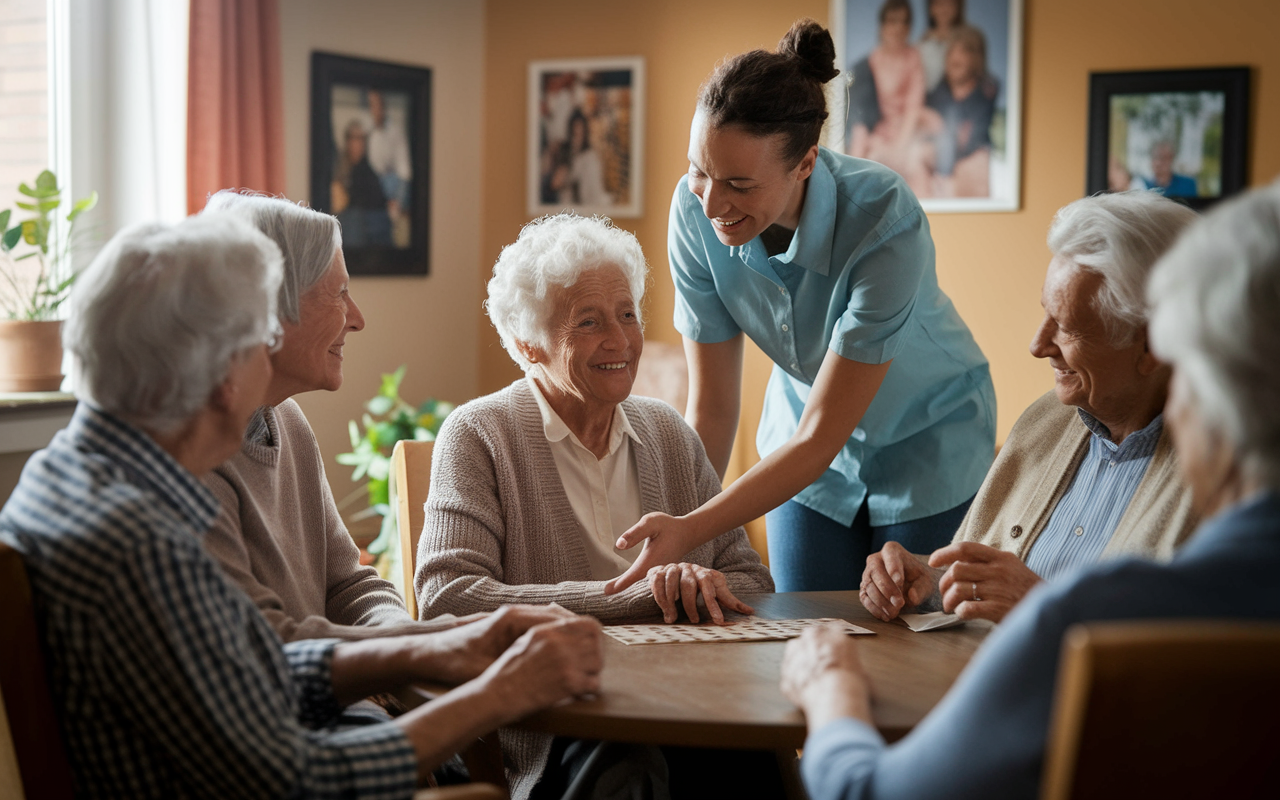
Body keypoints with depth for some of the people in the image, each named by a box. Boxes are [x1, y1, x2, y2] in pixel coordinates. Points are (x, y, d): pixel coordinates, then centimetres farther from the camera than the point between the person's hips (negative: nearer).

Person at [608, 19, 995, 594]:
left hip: (929, 445, -3)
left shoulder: (885, 224, -34)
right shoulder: (695, 212, -22)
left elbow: (820, 439, -31)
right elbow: (711, 409, -14)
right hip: (807, 450, 3)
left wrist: (690, 531, -39)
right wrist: (669, 523, -22)